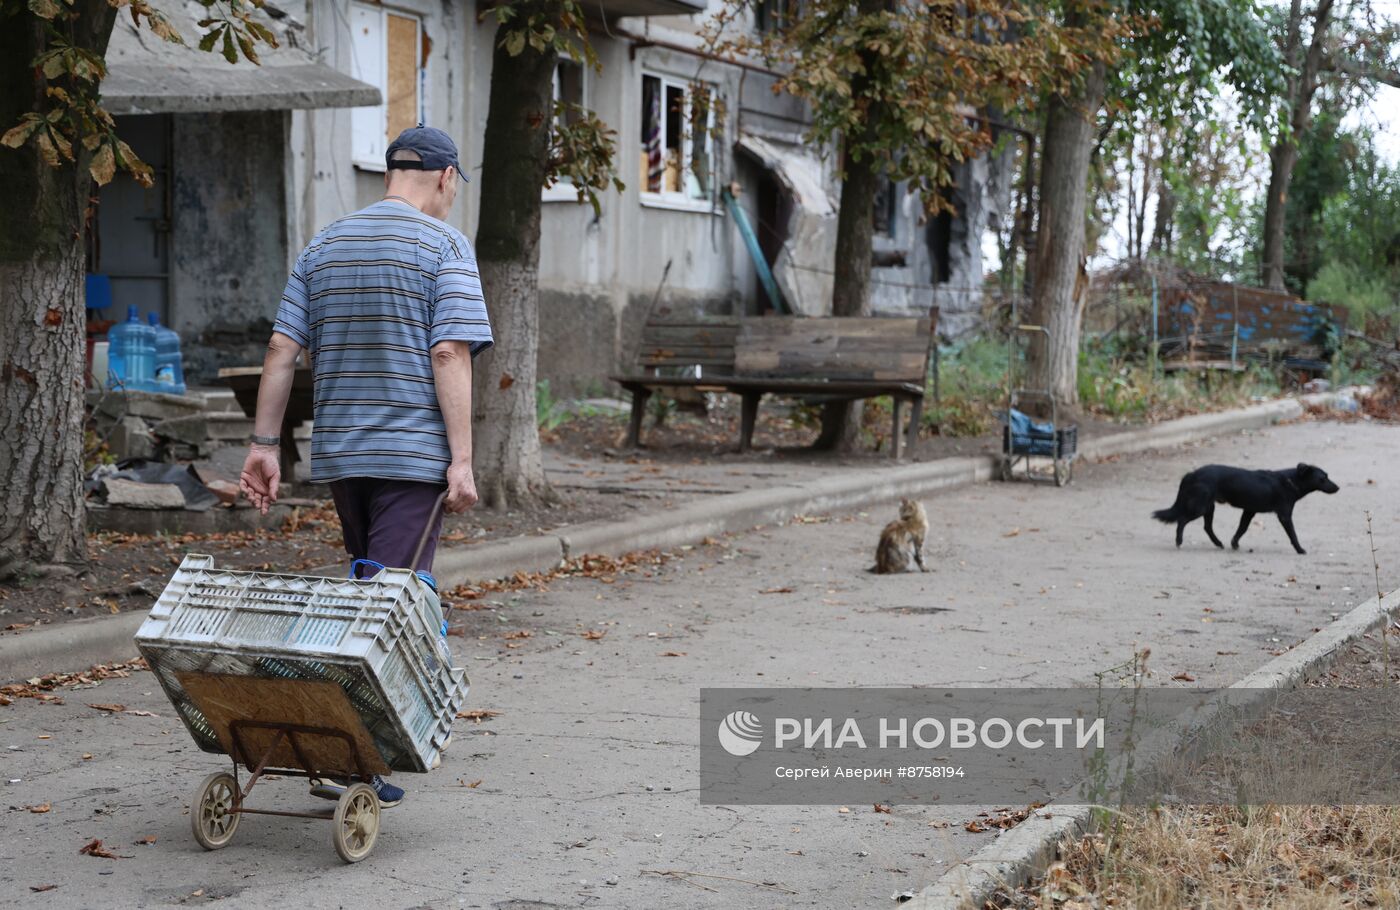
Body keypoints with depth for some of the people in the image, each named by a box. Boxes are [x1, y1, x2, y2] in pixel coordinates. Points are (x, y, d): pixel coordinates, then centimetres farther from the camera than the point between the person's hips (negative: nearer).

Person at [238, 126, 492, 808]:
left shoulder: (323, 247, 13)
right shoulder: (444, 246, -5)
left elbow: (282, 349, 6)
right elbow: (450, 354, -14)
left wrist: (264, 445, 7)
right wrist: (461, 461, -15)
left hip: (338, 452, 6)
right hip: (413, 454, -6)